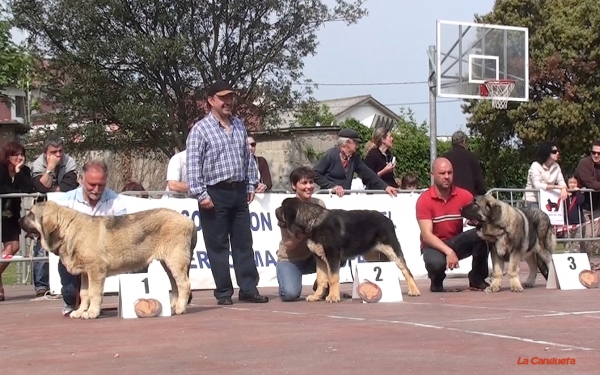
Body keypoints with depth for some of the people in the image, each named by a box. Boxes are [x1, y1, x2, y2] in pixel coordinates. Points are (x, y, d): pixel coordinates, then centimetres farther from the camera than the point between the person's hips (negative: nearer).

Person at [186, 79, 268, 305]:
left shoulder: (239, 126, 12)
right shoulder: (200, 129, -6)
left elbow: (248, 158, 18)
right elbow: (193, 165, -11)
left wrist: (251, 185, 12)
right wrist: (200, 194, -16)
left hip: (239, 192, 6)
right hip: (215, 194, -5)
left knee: (243, 243, 7)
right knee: (218, 245, 1)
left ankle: (248, 289, 11)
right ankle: (223, 293, 8)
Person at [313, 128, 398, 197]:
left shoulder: (354, 157, 5)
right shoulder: (330, 154, -12)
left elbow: (367, 173, 3)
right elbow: (315, 174, -14)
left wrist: (385, 186, -6)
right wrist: (332, 186, -22)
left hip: (345, 196, 6)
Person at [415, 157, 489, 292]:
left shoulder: (463, 196, -6)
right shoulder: (424, 200, -14)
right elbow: (427, 235, -20)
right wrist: (448, 251, -33)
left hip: (456, 242, 3)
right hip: (434, 245, -3)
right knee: (436, 262, -38)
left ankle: (477, 279, -8)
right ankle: (436, 281, 2)